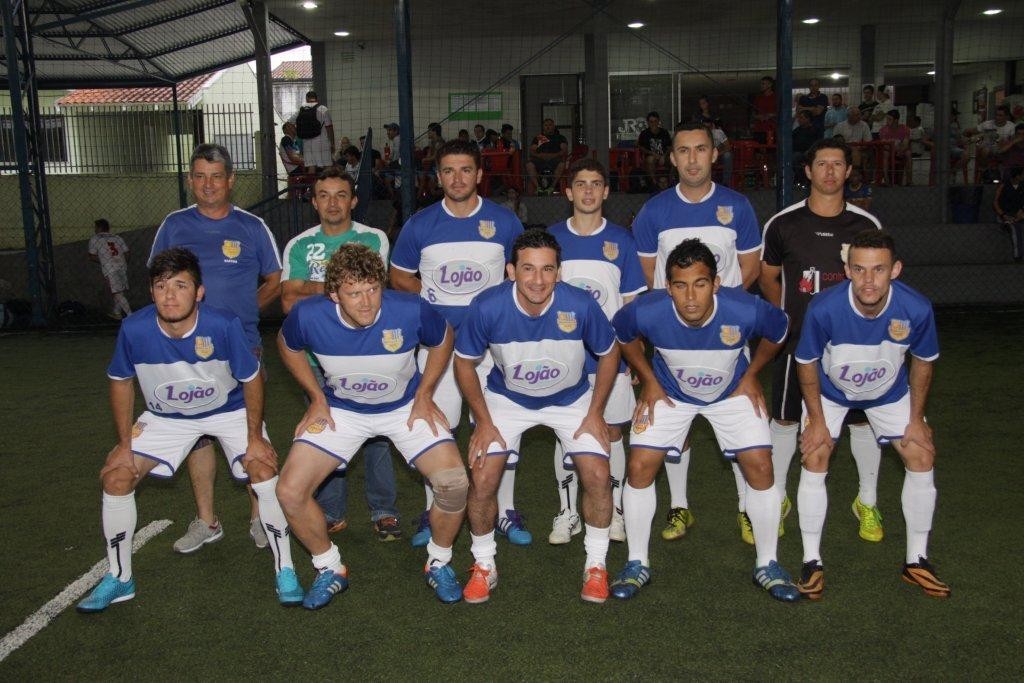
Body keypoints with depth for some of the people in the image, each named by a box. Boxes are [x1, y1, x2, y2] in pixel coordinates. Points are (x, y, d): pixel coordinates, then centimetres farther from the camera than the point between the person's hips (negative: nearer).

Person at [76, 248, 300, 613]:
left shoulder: (225, 325, -32)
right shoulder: (134, 329, -26)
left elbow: (251, 379, -16)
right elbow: (121, 382, -6)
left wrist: (255, 437, -13)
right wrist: (124, 442, -4)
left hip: (229, 409, -2)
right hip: (166, 415, 3)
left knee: (264, 471, -21)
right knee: (116, 476, -6)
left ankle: (285, 573, -3)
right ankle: (118, 579, 14)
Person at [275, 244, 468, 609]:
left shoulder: (411, 311, -28)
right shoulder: (308, 315, -25)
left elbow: (443, 340, -4)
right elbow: (287, 346, 1)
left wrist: (424, 395, -6)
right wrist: (317, 398, -2)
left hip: (405, 406, -1)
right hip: (340, 409, 1)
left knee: (454, 484, -19)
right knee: (289, 491, -12)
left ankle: (439, 563, 11)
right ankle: (330, 570, 14)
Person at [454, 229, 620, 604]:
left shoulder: (581, 305, -28)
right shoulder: (487, 308, -28)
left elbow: (609, 353, -8)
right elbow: (464, 361, -9)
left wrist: (596, 413, -8)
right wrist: (483, 421, -10)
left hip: (572, 398, 0)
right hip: (507, 398, 0)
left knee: (597, 475, -13)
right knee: (482, 478, -12)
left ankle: (596, 565, 13)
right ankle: (484, 566, 14)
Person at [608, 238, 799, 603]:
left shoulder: (747, 311, -34)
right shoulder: (645, 313, -33)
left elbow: (778, 331, -8)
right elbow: (624, 334, -6)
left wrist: (751, 375, -3)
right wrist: (648, 380, -6)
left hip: (732, 392, 0)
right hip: (670, 392, 0)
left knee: (760, 467, -8)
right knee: (640, 467, -10)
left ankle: (767, 565, 13)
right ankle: (637, 564, 9)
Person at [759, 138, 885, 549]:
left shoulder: (866, 225, 0)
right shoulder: (783, 223, -2)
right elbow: (767, 277, 8)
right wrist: (787, 315, 0)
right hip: (797, 339, -1)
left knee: (863, 420, 7)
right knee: (785, 420, 6)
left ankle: (867, 503, 27)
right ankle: (777, 499, 24)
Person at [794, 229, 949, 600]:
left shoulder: (917, 309, -32)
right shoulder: (824, 308, -36)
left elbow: (923, 361, -10)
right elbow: (807, 363, -17)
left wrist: (916, 420, -5)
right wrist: (817, 420, -13)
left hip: (890, 392, 2)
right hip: (829, 390, -2)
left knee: (922, 460, -2)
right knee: (814, 461, -12)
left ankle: (917, 561, 16)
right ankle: (812, 562, 4)